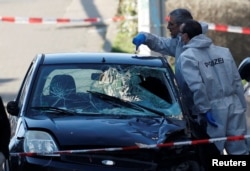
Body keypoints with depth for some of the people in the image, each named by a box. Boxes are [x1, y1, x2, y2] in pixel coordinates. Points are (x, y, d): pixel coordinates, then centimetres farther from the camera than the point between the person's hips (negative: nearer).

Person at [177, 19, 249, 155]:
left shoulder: (187, 57, -5)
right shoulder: (224, 51, 14)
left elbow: (196, 86, -18)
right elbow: (237, 82, 12)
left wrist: (205, 110, -15)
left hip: (213, 109, -5)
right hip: (234, 106, 5)